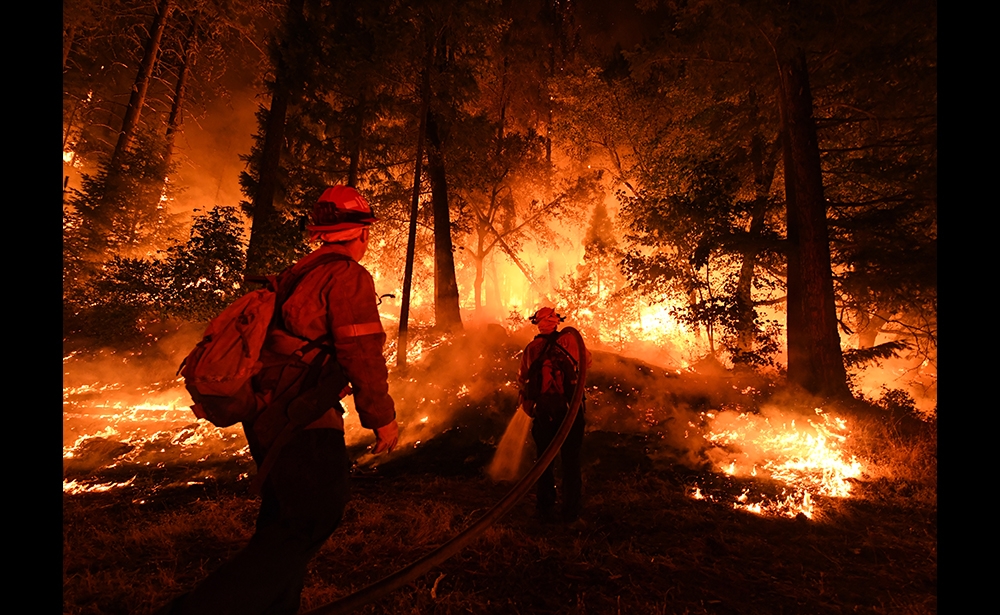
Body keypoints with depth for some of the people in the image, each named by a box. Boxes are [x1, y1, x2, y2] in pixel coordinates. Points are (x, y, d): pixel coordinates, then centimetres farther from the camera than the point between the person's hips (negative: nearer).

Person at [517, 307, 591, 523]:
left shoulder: (531, 348, 2)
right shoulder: (570, 339, -4)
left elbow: (522, 379, 10)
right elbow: (588, 361, 11)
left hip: (542, 410, 2)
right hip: (568, 408, -1)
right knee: (570, 460, 12)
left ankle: (545, 510, 23)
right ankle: (571, 511, 20)